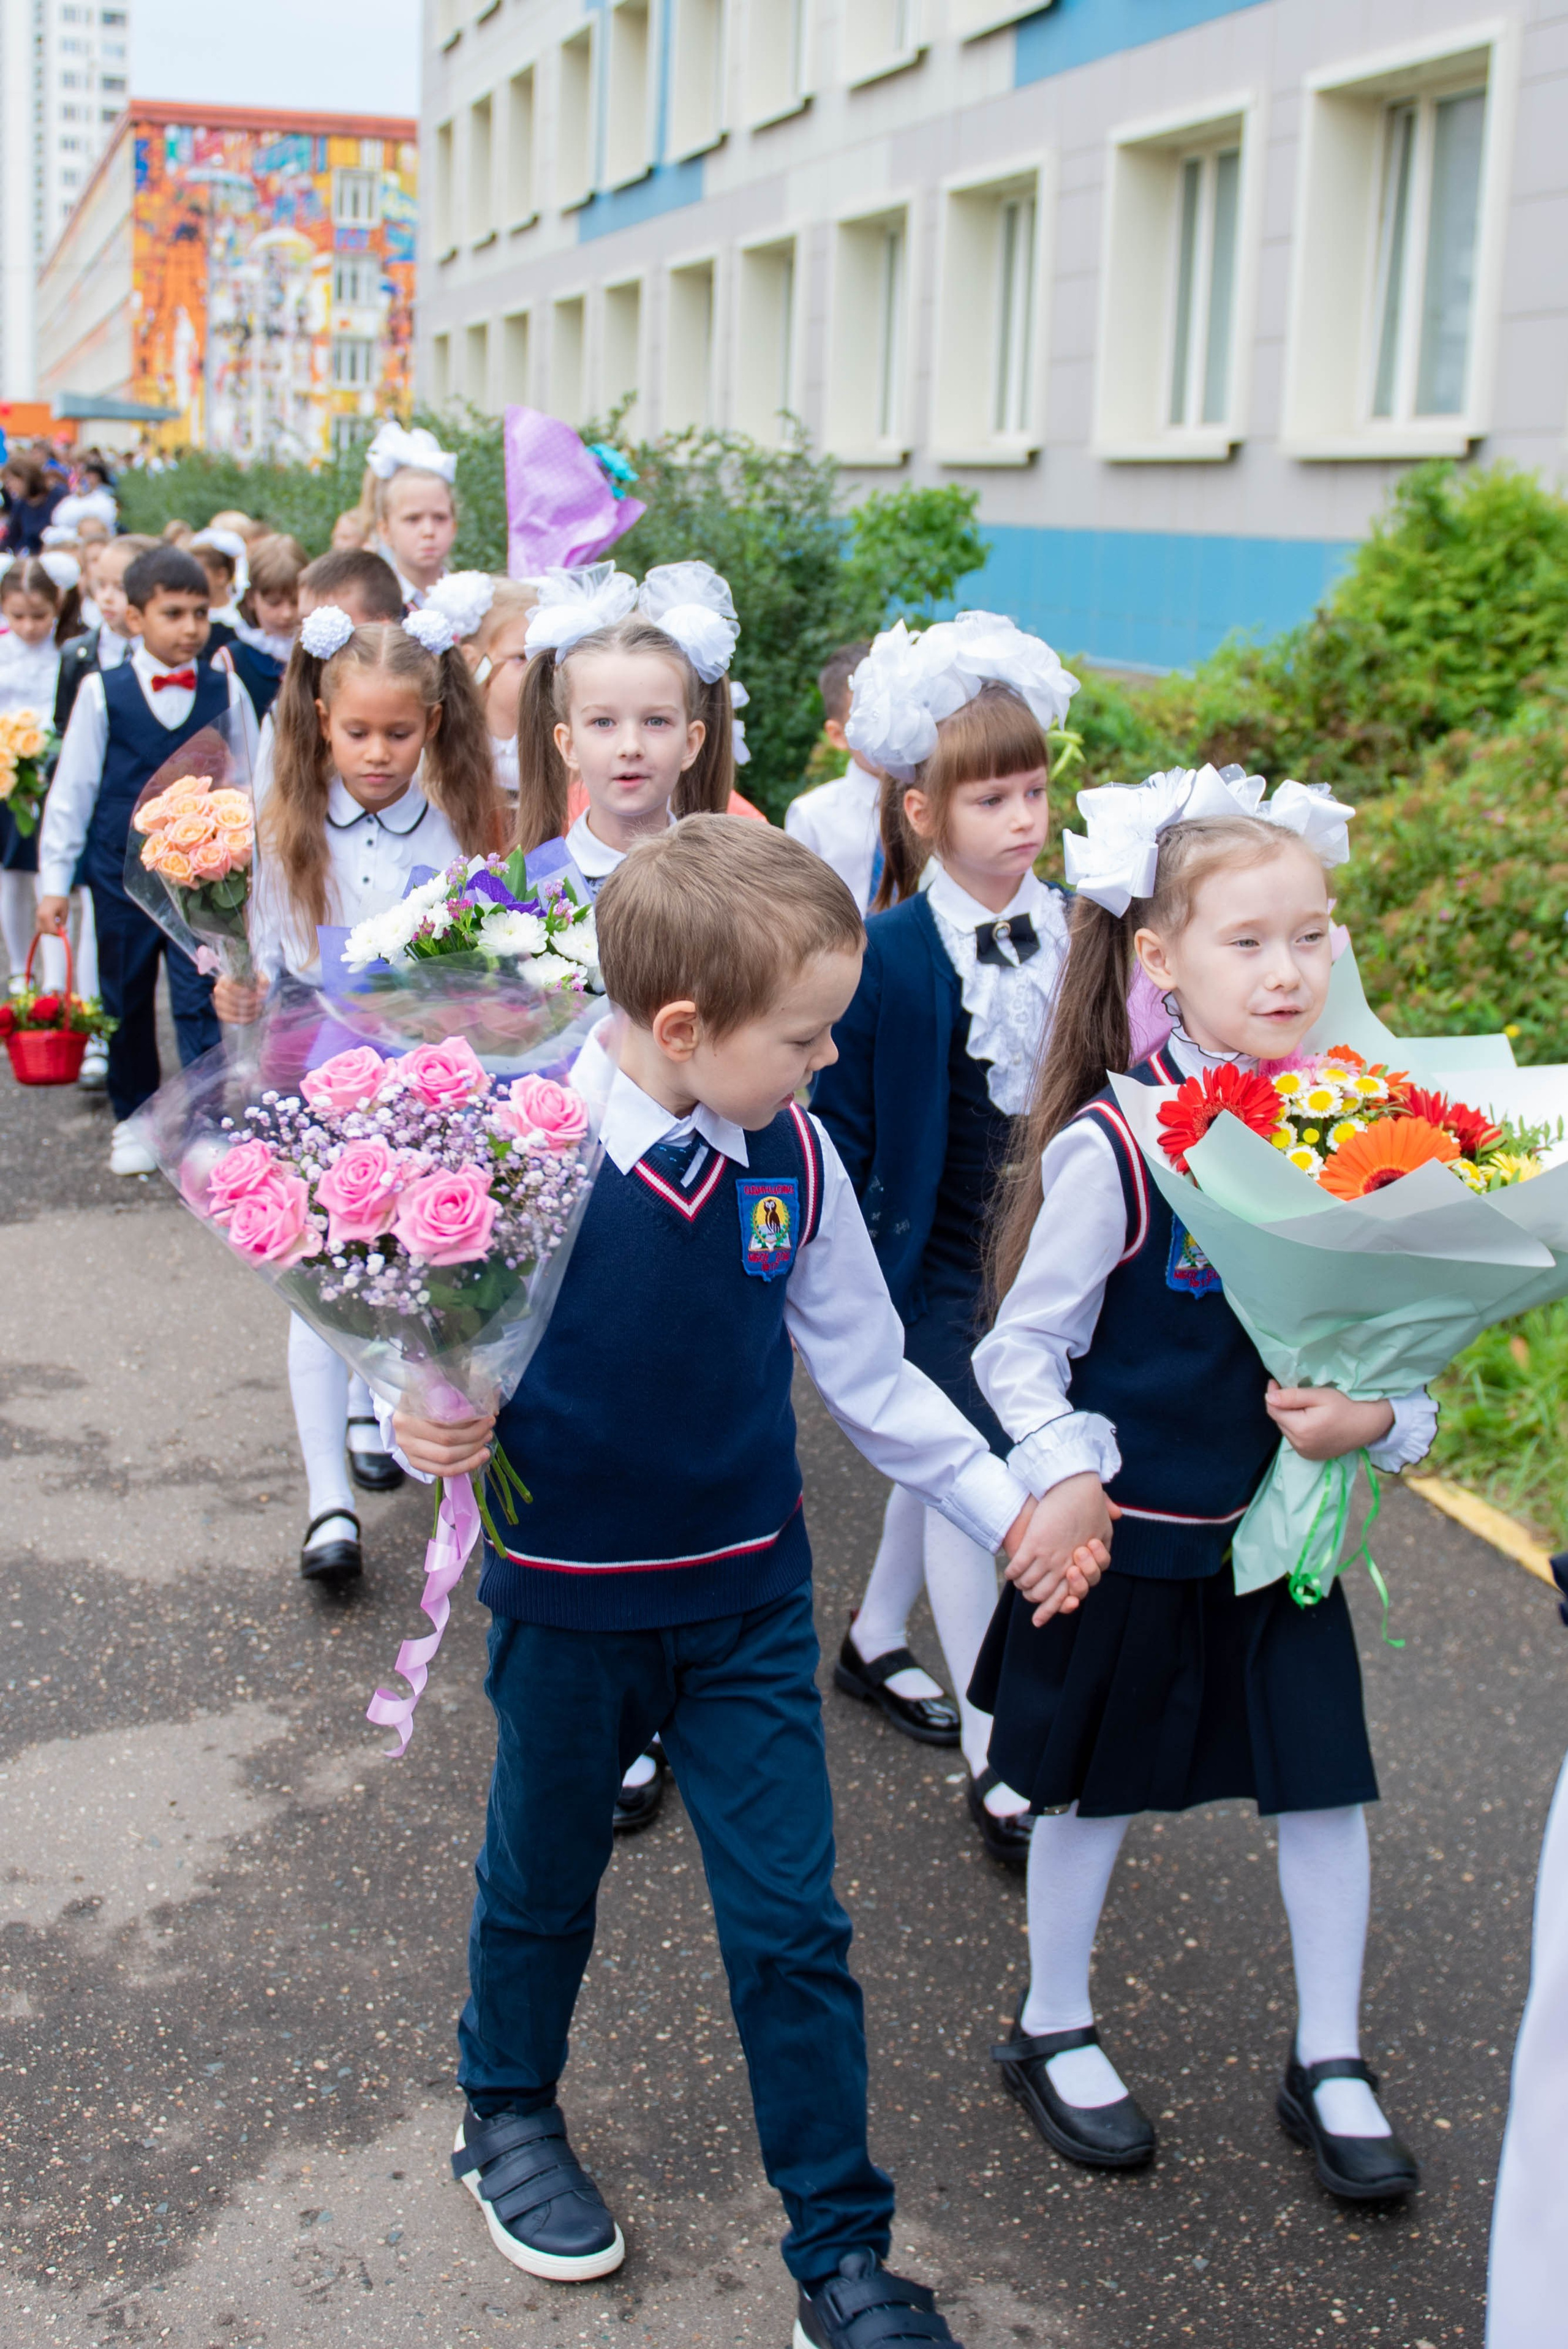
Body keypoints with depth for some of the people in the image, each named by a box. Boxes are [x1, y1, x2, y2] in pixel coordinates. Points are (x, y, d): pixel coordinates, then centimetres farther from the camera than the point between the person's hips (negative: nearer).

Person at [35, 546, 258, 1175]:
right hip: (122, 872, 1)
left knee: (200, 1002, -5)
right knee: (126, 1003, 13)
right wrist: (55, 878, 2)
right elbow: (71, 787, 2)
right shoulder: (102, 693, -4)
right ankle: (133, 1120, 29)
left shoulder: (225, 692, -2)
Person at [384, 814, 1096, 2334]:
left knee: (791, 1924, 6)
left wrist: (1008, 1510, 1)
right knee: (541, 1882, 21)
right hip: (566, 1600, -2)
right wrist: (429, 1431, -30)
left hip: (749, 1598, 2)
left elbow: (867, 1373, 2)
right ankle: (509, 2113, 50)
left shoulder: (794, 1158, -8)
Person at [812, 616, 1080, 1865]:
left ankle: (876, 1641, 44)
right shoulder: (887, 955, -16)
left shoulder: (1074, 931, -2)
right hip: (938, 1263, -5)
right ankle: (991, 1763, 7)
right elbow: (842, 1126, -11)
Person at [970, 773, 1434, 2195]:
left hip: (1285, 1519, 4)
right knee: (1097, 1785, 12)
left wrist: (1378, 1418, -13)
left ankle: (1329, 2064, 29)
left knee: (1324, 1780, 10)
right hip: (1134, 1530, -4)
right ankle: (1055, 2030, 35)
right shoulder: (1112, 1147, -18)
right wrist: (1068, 1474, -21)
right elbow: (1025, 1347, -9)